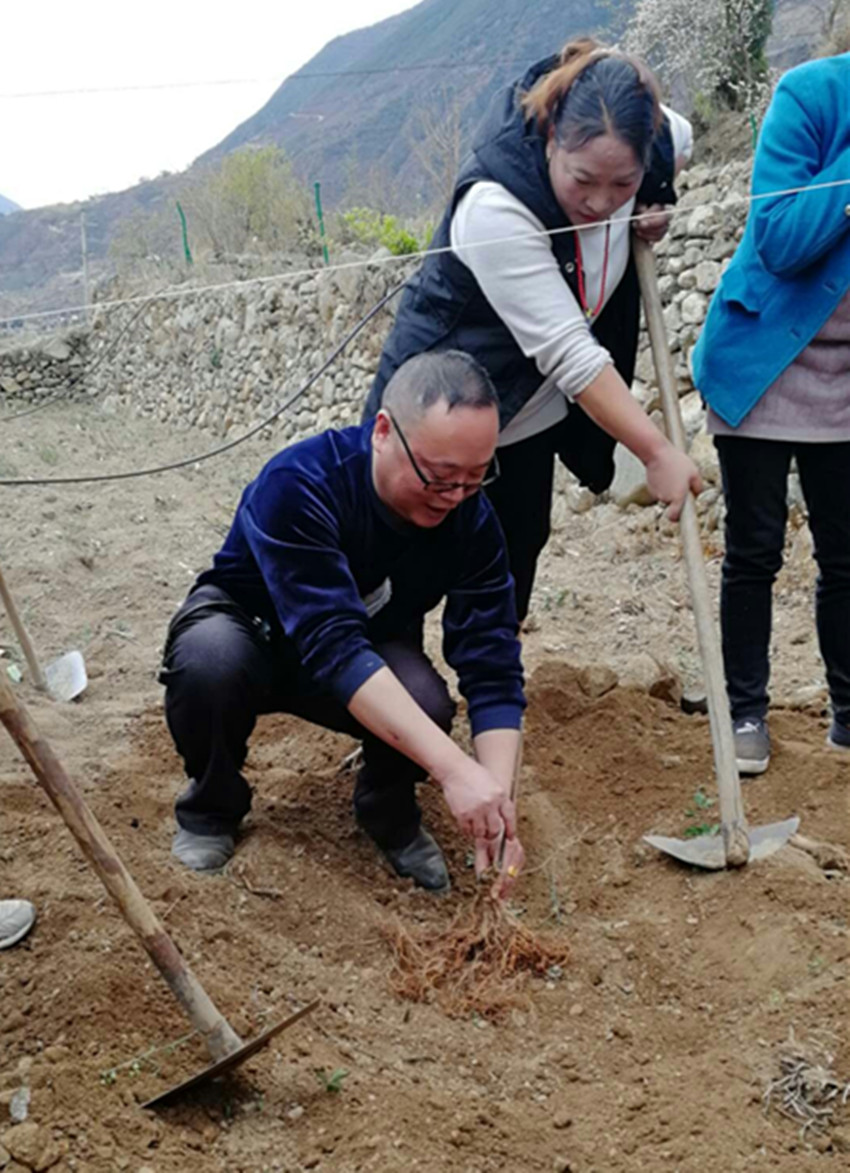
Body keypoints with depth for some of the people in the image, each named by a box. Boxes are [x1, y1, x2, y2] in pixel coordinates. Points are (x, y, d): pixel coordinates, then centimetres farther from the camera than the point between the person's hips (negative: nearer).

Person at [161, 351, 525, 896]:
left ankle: (387, 809, 4)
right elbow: (331, 646, -44)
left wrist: (498, 800, -38)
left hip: (373, 651, 2)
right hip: (250, 627, -2)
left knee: (426, 701, -31)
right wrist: (454, 768, -51)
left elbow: (493, 671, -23)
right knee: (209, 660, -37)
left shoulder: (472, 518, -22)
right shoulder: (299, 484, -35)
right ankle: (213, 805, -4)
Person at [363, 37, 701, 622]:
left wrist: (653, 204, -4)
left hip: (533, 413, 7)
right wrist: (657, 452, -31)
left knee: (519, 553, 14)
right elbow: (569, 352, -34)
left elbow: (680, 139, 14)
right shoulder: (495, 207, -34)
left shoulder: (625, 146, -13)